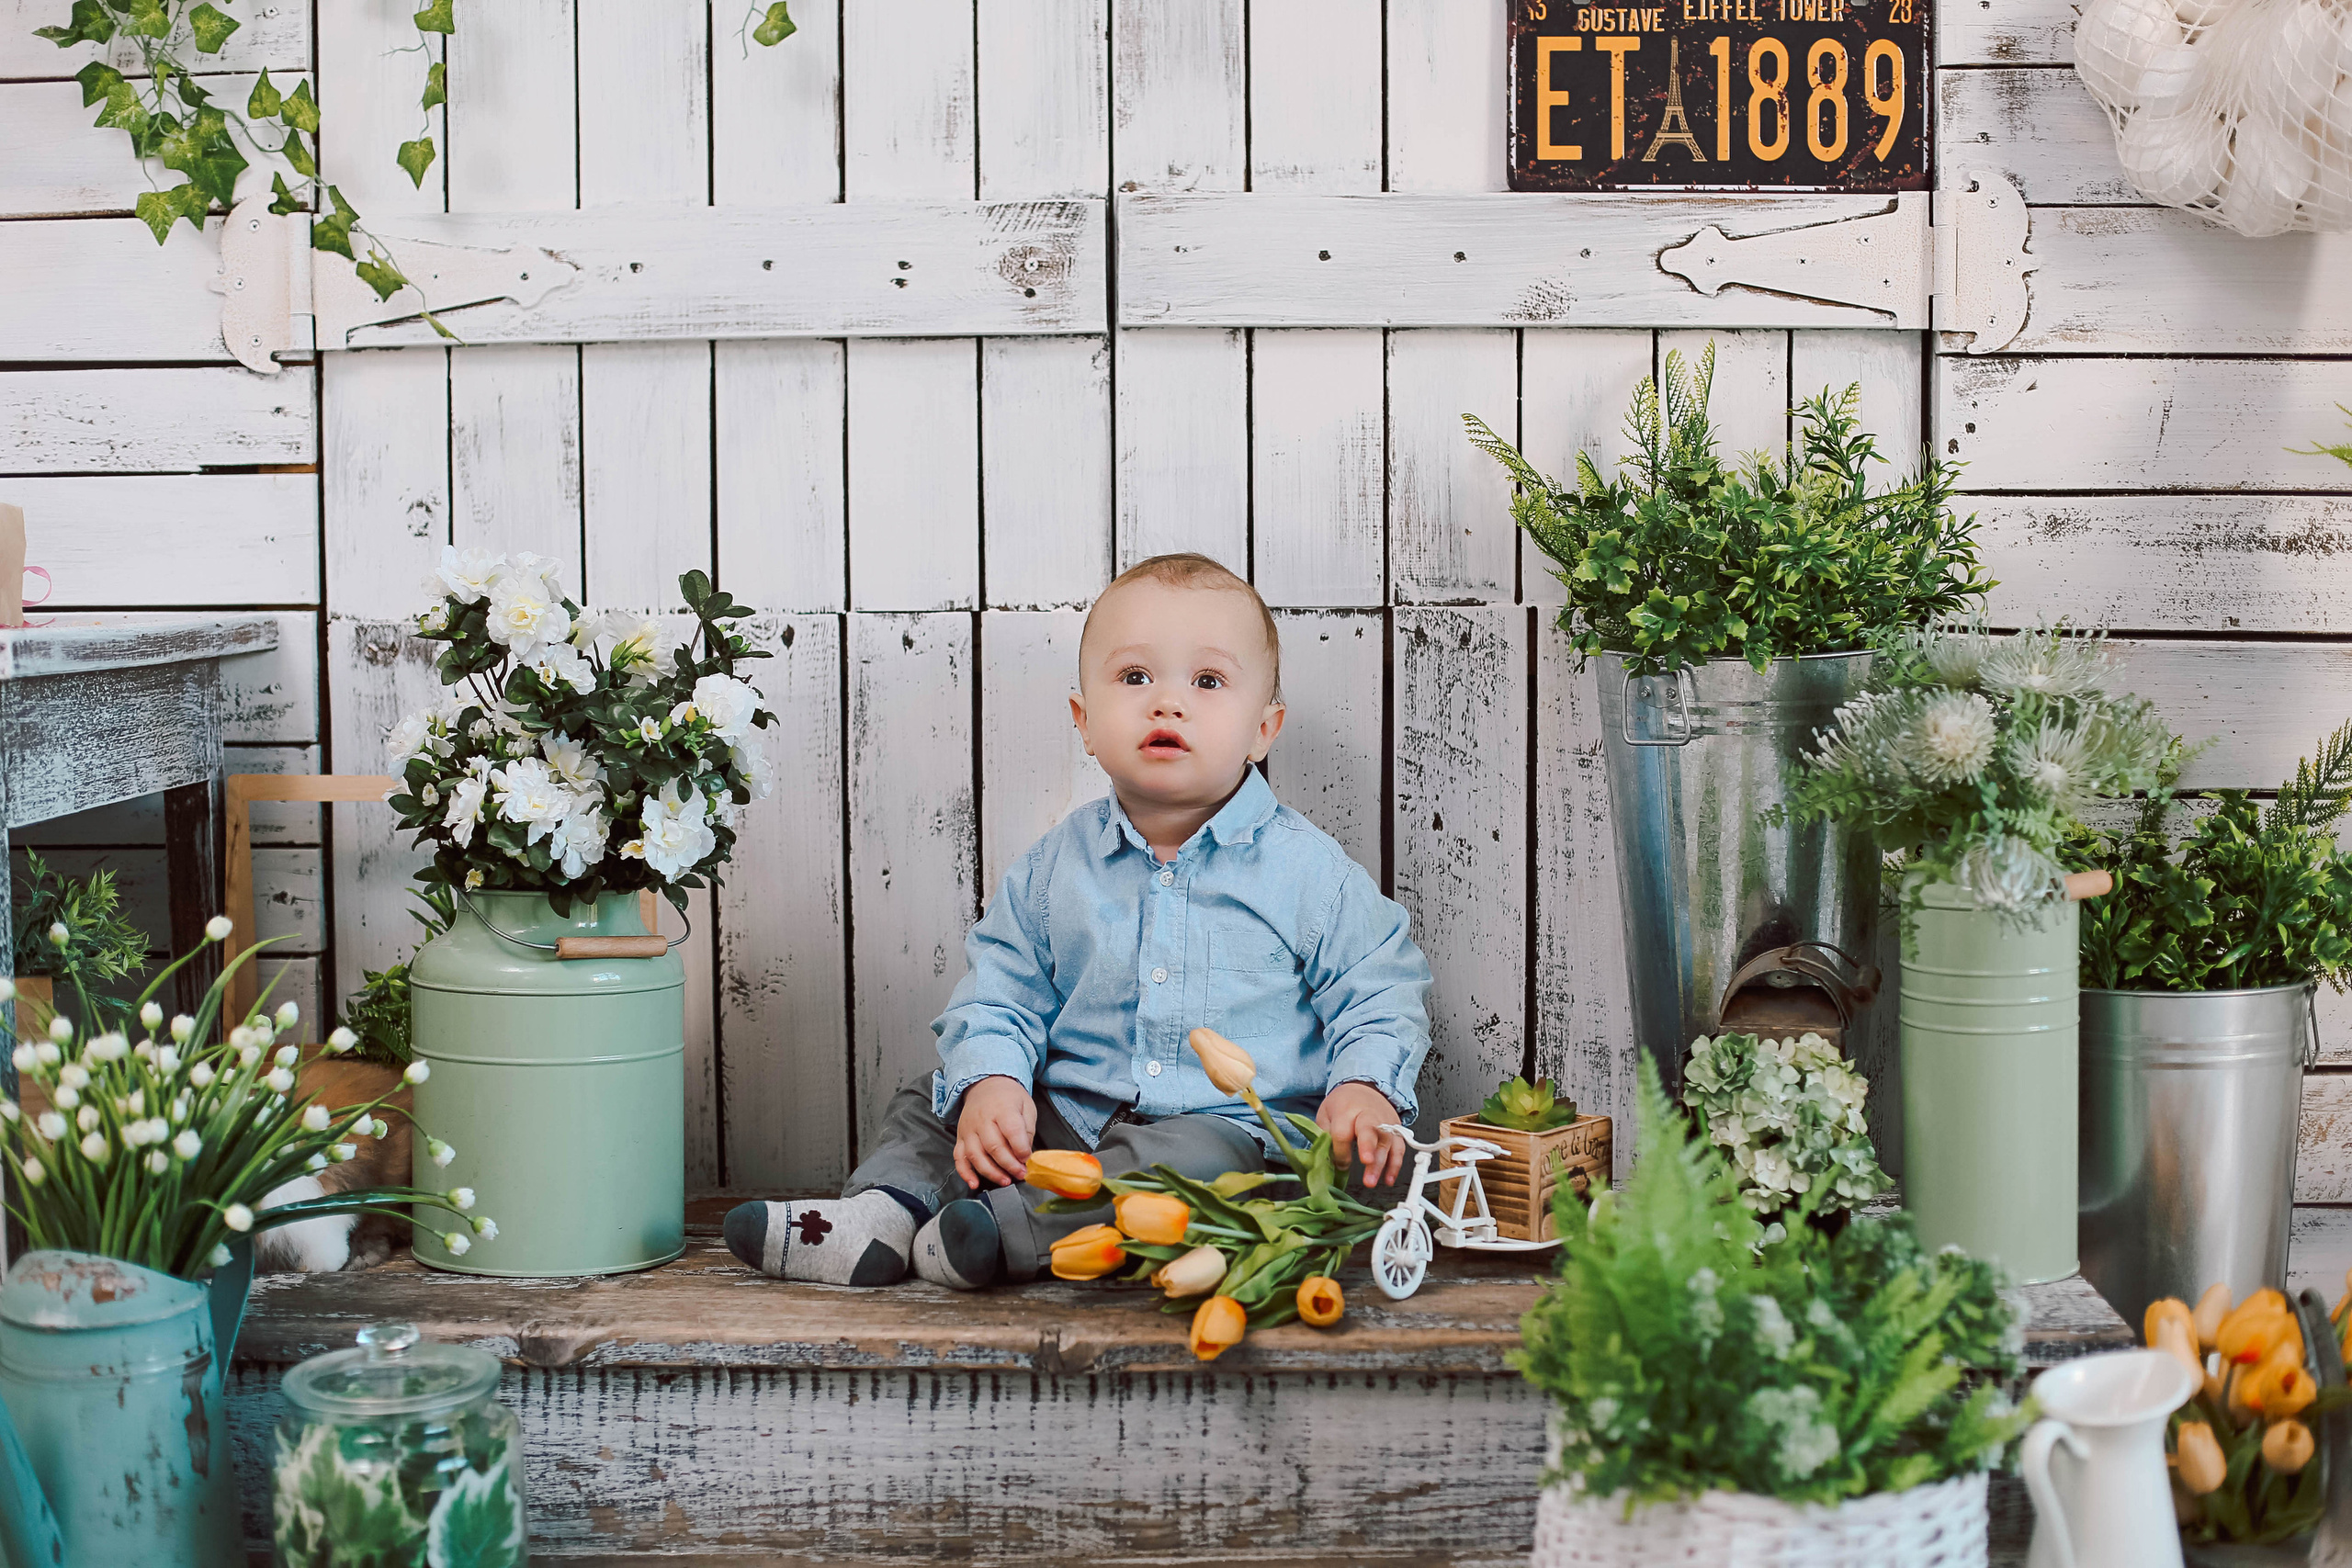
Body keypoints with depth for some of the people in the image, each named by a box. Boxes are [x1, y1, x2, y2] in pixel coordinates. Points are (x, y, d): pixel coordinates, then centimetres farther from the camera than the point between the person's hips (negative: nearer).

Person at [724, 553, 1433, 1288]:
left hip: (1231, 1125, -4)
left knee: (1200, 1157, -35)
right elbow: (999, 991, 8)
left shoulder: (1307, 868, -2)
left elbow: (1378, 992, 2)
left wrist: (1365, 1089, -17)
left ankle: (1000, 1228, -38)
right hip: (1068, 1115, 4)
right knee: (929, 1106, -1)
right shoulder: (1056, 865, 7)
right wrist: (989, 1080, -12)